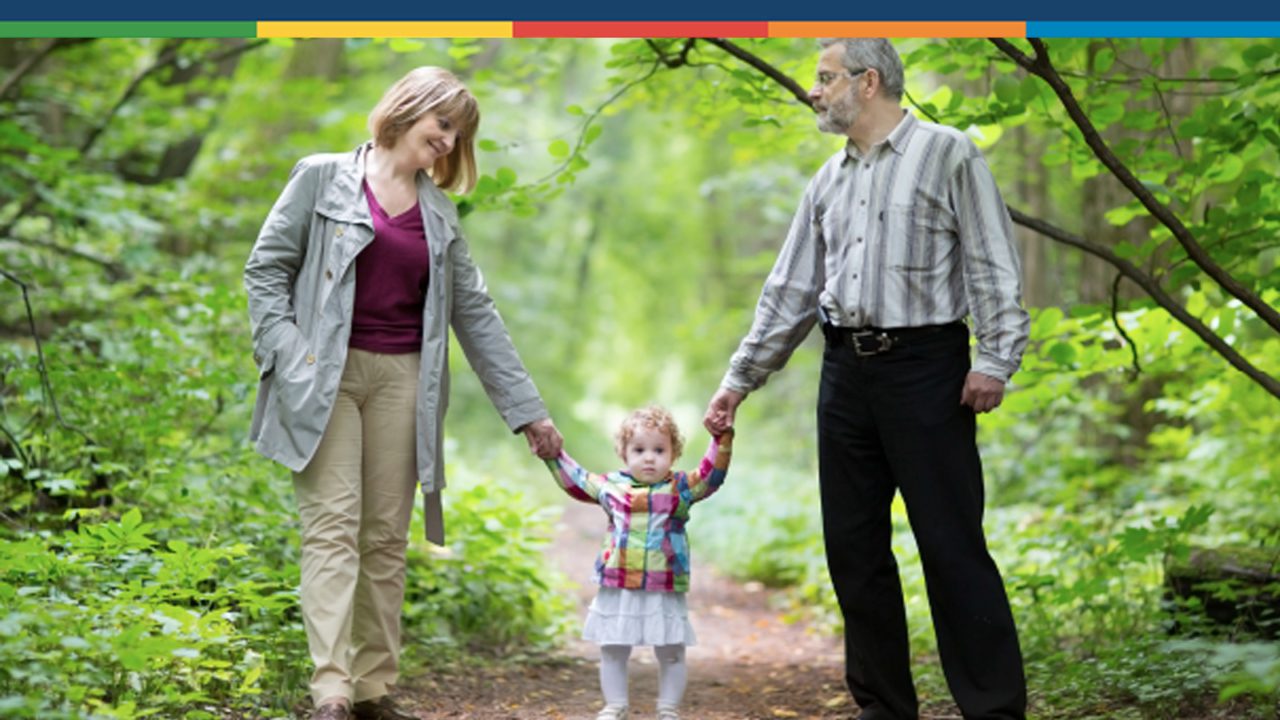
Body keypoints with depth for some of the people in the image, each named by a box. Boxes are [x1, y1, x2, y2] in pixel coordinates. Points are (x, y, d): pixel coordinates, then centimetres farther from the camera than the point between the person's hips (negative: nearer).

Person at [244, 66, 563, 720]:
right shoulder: (324, 178, 2)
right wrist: (287, 359, -11)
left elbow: (475, 312, 15)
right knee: (333, 529, -10)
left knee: (387, 537, 5)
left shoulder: (438, 212, 14)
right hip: (327, 375, -4)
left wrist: (527, 411, 13)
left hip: (401, 379, 4)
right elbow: (267, 267, 0)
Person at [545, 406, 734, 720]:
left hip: (665, 592, -1)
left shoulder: (681, 488, 1)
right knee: (613, 652, 9)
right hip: (617, 590, 1)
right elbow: (575, 481, 16)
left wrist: (722, 438, -18)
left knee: (671, 654, 7)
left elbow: (711, 475, -8)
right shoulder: (610, 486, 5)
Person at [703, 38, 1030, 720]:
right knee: (853, 548, 8)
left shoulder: (947, 154, -3)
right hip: (846, 370, 7)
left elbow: (993, 266, -7)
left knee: (952, 546, -6)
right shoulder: (828, 182, 15)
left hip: (924, 365, -6)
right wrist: (738, 380, 14)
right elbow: (789, 292, 17)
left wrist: (995, 359, -15)